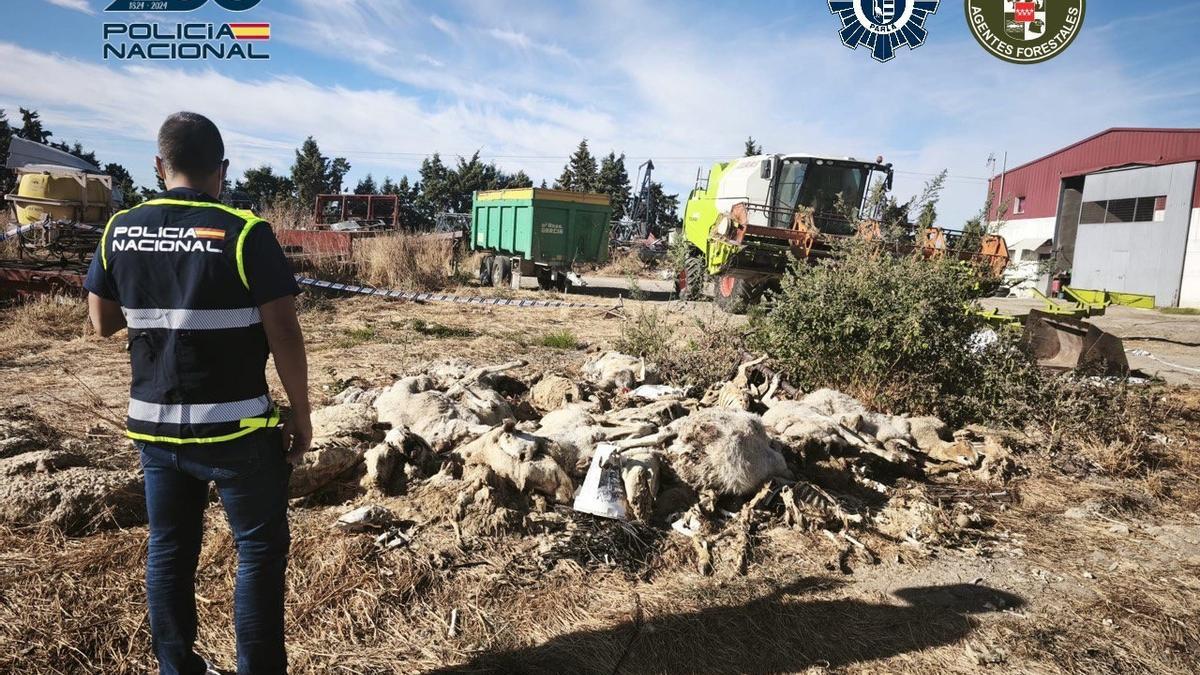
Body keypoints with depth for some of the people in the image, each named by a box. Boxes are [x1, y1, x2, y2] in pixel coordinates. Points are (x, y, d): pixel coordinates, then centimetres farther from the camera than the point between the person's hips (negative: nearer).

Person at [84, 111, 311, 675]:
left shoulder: (120, 231, 2)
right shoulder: (244, 233, -15)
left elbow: (103, 322, 13)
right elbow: (284, 336, -15)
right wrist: (302, 415, -6)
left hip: (153, 425, 5)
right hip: (236, 428, -5)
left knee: (169, 551, 18)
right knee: (260, 550, 9)